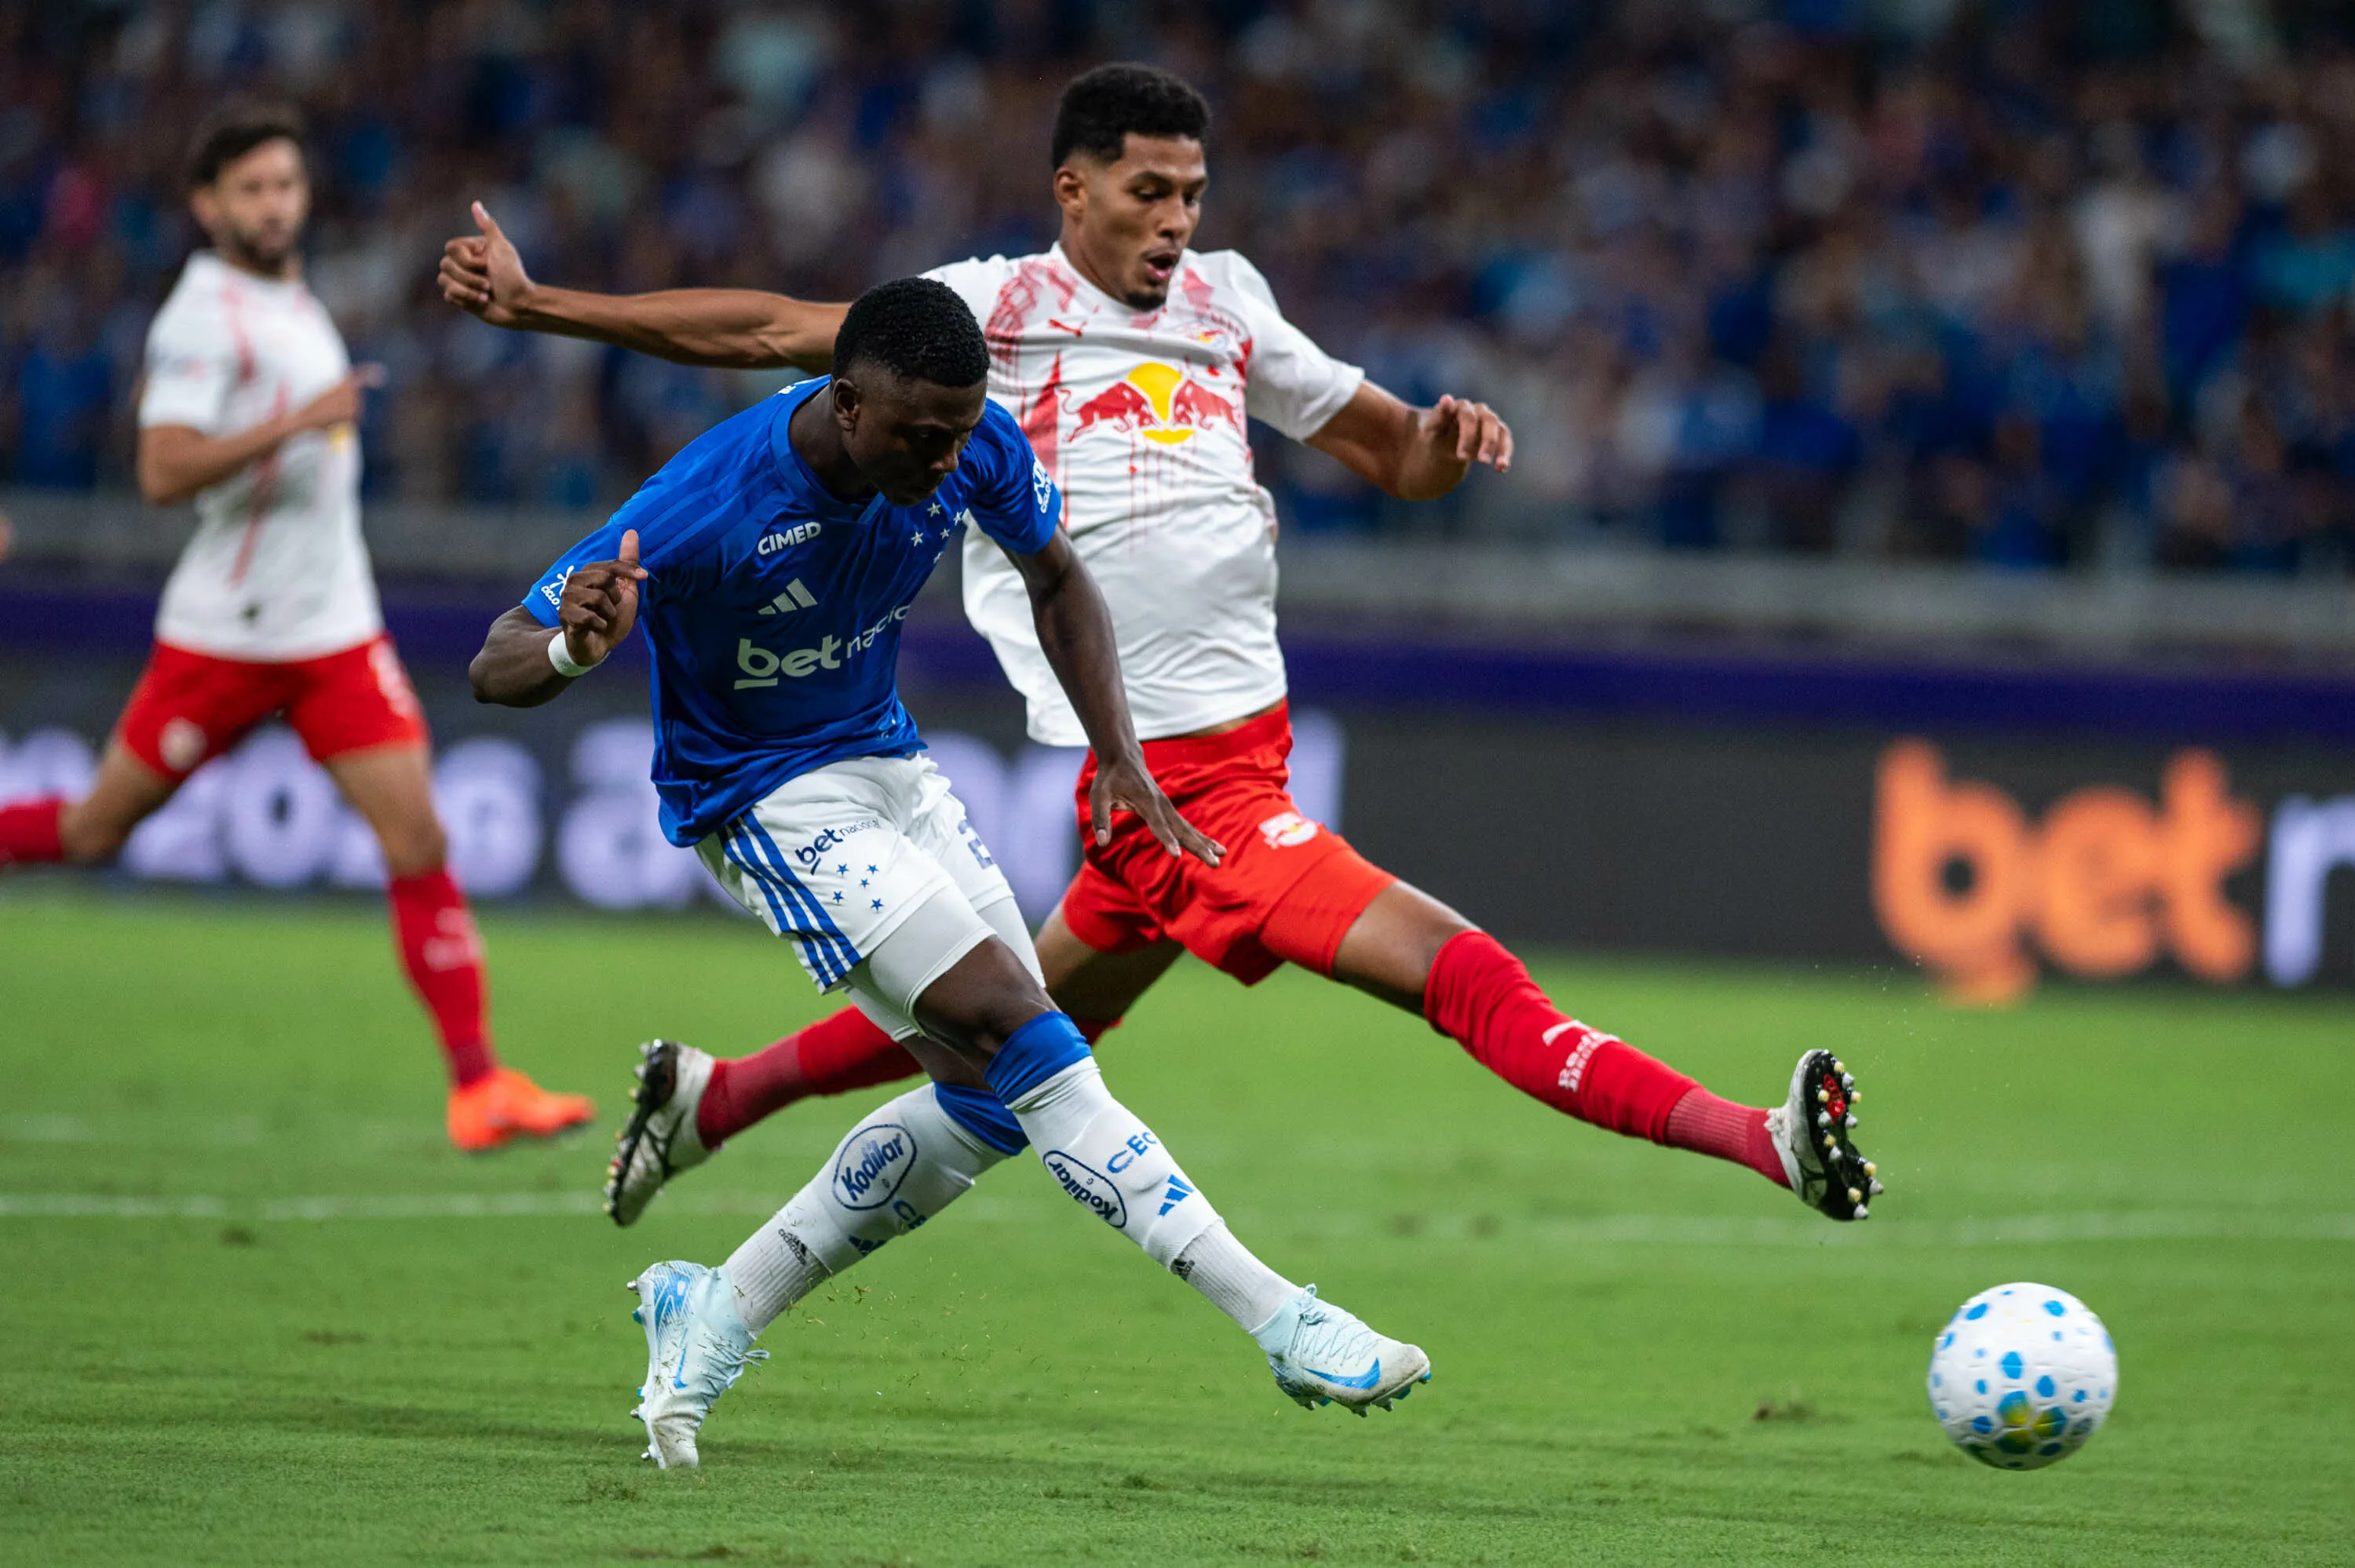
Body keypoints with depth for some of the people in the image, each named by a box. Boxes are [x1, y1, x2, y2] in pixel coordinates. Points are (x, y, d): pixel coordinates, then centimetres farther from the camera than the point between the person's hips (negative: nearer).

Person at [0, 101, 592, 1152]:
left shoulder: (290, 301, 14)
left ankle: (478, 1085, -11)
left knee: (420, 844, -7)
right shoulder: (205, 315, -13)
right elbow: (162, 473, -25)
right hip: (224, 633, -6)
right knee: (93, 832, 3)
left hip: (335, 631, 6)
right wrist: (292, 426, -31)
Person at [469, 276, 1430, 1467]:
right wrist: (575, 651, -47)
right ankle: (1279, 1321, -22)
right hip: (763, 798, -7)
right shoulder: (708, 504, -30)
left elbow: (1055, 581, 9)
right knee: (1010, 1022, -21)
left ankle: (714, 1318, 12)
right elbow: (495, 667, -23)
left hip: (886, 762, 7)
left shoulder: (976, 449, -14)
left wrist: (1120, 760, -2)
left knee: (992, 1092, 1)